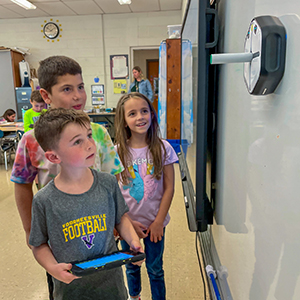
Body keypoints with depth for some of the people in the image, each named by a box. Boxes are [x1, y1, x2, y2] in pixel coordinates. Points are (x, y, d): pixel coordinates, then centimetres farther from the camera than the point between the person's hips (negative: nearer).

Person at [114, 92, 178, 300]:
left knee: (155, 270, 15)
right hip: (127, 222, 2)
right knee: (131, 267, 23)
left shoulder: (163, 148, -12)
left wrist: (158, 222, -8)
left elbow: (169, 188, -8)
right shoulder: (117, 151, -11)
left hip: (155, 222, -1)